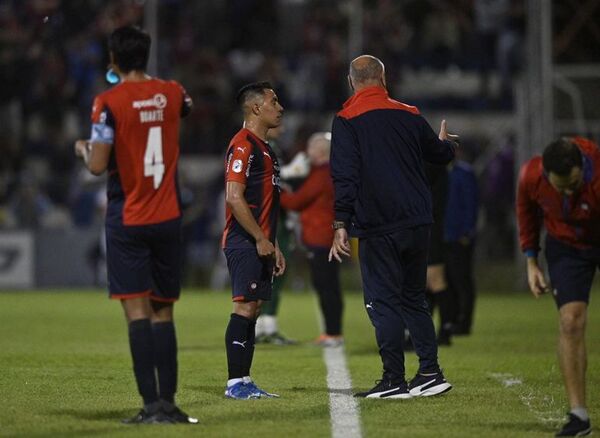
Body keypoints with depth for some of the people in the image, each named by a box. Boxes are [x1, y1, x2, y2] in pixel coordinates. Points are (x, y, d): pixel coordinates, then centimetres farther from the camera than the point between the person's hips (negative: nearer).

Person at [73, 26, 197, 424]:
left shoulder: (109, 102, -11)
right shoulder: (171, 93, 3)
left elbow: (97, 166, -14)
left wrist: (83, 149, 8)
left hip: (127, 221, -4)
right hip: (168, 218, 4)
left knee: (137, 311, -6)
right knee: (163, 312, 9)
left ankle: (152, 403, -15)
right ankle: (167, 402, 5)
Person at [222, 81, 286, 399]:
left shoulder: (263, 147, 20)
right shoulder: (243, 146, -12)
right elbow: (234, 198, -19)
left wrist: (274, 246, 22)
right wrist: (261, 240, -18)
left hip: (260, 245, 10)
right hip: (245, 243, -10)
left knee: (253, 308, 9)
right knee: (245, 307, -11)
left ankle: (244, 381, 11)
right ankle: (235, 383, -11)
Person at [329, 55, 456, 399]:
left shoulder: (347, 121, -5)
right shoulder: (409, 116, 9)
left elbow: (345, 176, -13)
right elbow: (441, 154, 24)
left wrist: (341, 225, -13)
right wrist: (446, 143, 48)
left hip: (378, 230, -5)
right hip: (417, 225, 5)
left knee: (384, 301, -1)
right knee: (414, 298, 15)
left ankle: (394, 380, -4)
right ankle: (430, 372, 9)